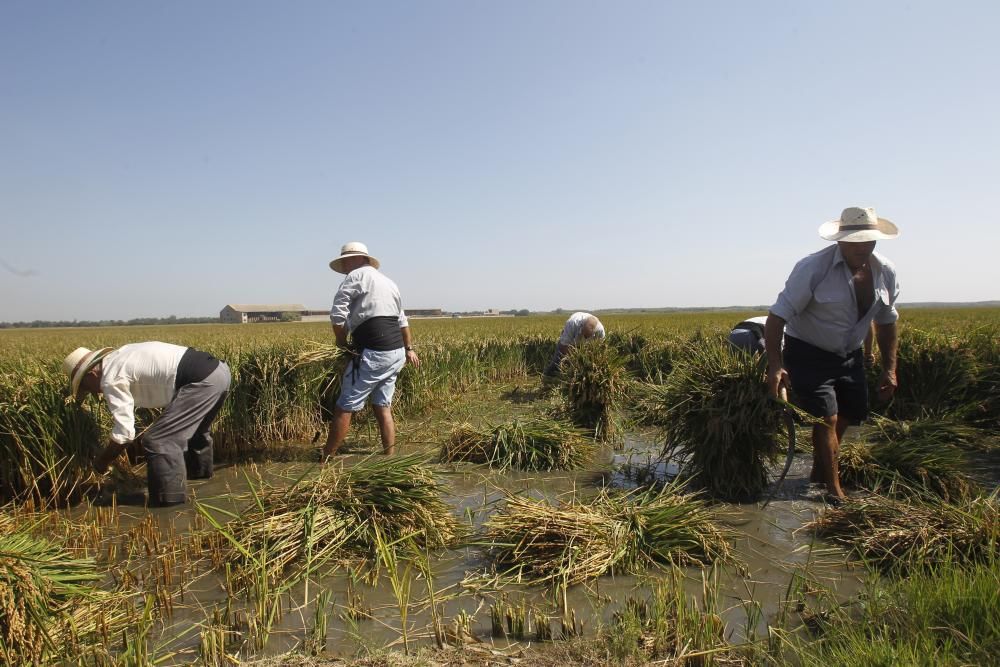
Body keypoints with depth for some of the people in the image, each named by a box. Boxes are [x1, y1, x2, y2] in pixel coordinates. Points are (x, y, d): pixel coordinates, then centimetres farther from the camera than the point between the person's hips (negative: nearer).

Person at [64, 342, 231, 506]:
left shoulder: (110, 379, -3)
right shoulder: (119, 357, 24)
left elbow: (124, 433, -6)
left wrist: (102, 460, 12)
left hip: (201, 381, -10)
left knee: (158, 442, -3)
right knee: (192, 429, 34)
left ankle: (169, 505, 4)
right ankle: (199, 471, 56)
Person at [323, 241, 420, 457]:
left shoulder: (357, 275, -4)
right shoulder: (388, 281, 23)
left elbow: (337, 314, -11)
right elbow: (401, 320, 31)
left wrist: (341, 341, 5)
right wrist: (408, 348, 39)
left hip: (374, 354, -9)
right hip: (396, 352, 9)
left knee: (345, 407, -2)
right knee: (383, 407, 12)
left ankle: (326, 459, 4)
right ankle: (390, 458, 13)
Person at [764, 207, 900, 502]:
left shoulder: (886, 272, -4)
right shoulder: (814, 268, -24)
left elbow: (886, 323, 11)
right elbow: (778, 316, -25)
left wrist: (890, 368, 10)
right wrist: (775, 365, -34)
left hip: (850, 356, 7)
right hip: (808, 354, -6)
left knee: (848, 416, 13)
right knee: (826, 418, -12)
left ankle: (819, 470, 36)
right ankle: (834, 490, 2)